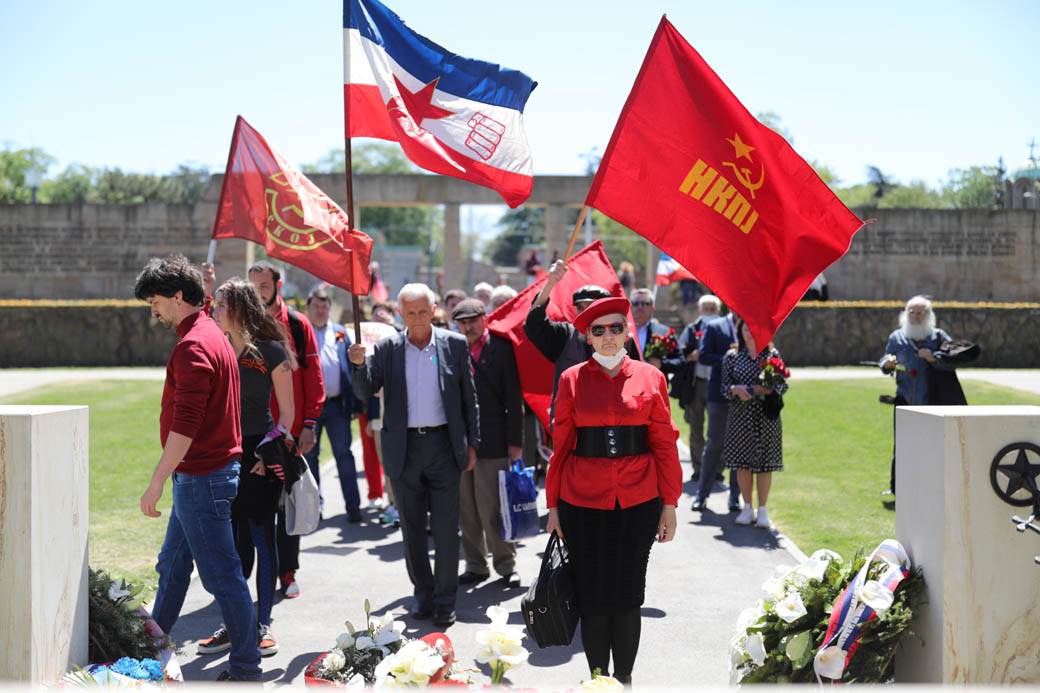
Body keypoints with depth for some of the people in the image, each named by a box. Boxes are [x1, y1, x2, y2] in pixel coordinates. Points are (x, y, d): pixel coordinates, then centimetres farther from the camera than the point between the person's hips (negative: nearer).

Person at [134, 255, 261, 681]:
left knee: (221, 575, -2)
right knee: (172, 564, 21)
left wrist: (156, 483, -23)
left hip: (201, 478, -10)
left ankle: (246, 668, 6)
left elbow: (184, 426, -25)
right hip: (200, 475, 10)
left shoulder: (193, 347, -19)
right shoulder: (211, 335, 13)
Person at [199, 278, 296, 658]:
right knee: (231, 541, 8)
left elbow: (287, 410, -3)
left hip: (261, 454, -4)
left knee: (262, 537, 2)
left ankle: (263, 624, 11)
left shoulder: (271, 352, -6)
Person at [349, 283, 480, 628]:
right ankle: (423, 594, 25)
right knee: (412, 529, 11)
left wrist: (472, 443, 3)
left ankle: (445, 600, 10)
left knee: (446, 528, -1)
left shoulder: (455, 344, 1)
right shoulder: (387, 348, 2)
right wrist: (360, 365, -22)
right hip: (404, 448, 2)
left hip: (444, 445, -1)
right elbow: (364, 393, -2)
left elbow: (469, 397, 5)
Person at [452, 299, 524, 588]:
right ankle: (475, 565, 20)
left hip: (492, 442, -4)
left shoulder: (501, 348, -1)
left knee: (492, 508, -3)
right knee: (467, 509, 9)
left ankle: (506, 565, 12)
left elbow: (514, 398, -3)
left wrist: (515, 441, -6)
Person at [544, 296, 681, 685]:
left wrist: (670, 504, 0)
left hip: (638, 502, 0)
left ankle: (624, 677, 21)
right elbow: (561, 445, 5)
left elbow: (664, 445, 3)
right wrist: (553, 506, 4)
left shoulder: (650, 378, 3)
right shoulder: (571, 380, 2)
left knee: (628, 594, 6)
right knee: (591, 595, 5)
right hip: (583, 502, 0)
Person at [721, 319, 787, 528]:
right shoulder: (732, 356, 6)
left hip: (766, 416, -1)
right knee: (742, 462, 4)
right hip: (740, 415, 1)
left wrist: (768, 389, -15)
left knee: (765, 463, 1)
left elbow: (783, 385, 3)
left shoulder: (773, 355, 5)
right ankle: (747, 508, 17)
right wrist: (736, 390, -15)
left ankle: (762, 510, 11)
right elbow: (725, 387, 5)